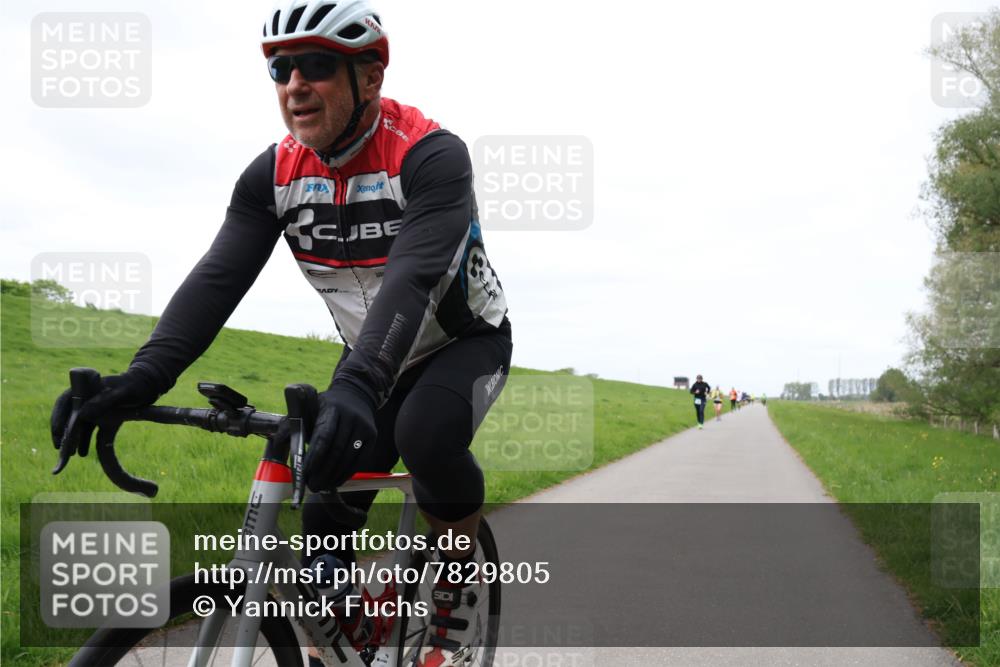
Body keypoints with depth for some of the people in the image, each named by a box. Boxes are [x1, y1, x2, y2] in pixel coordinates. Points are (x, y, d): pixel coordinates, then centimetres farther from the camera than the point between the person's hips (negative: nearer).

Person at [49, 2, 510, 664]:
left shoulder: (430, 155, -29)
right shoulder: (274, 174, -13)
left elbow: (412, 280, -43)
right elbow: (218, 277, -22)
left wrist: (357, 386, -60)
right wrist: (144, 375, -39)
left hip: (467, 340, -5)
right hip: (374, 357, 5)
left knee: (426, 432, -36)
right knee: (326, 521, -7)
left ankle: (461, 581, -9)